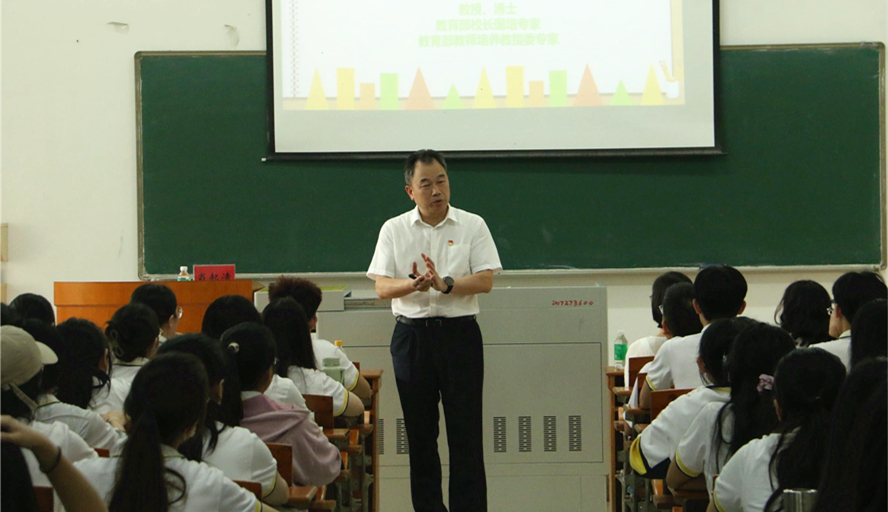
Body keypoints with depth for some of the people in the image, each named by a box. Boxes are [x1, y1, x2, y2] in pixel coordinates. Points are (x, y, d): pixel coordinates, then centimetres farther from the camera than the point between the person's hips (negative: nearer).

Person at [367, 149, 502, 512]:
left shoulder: (472, 226, 3)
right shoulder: (394, 229, 6)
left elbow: (485, 281, -6)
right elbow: (382, 287, -2)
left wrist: (445, 284, -22)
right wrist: (413, 285, -23)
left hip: (460, 333, -1)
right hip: (411, 334, 1)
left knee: (466, 432, -2)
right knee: (419, 431, 7)